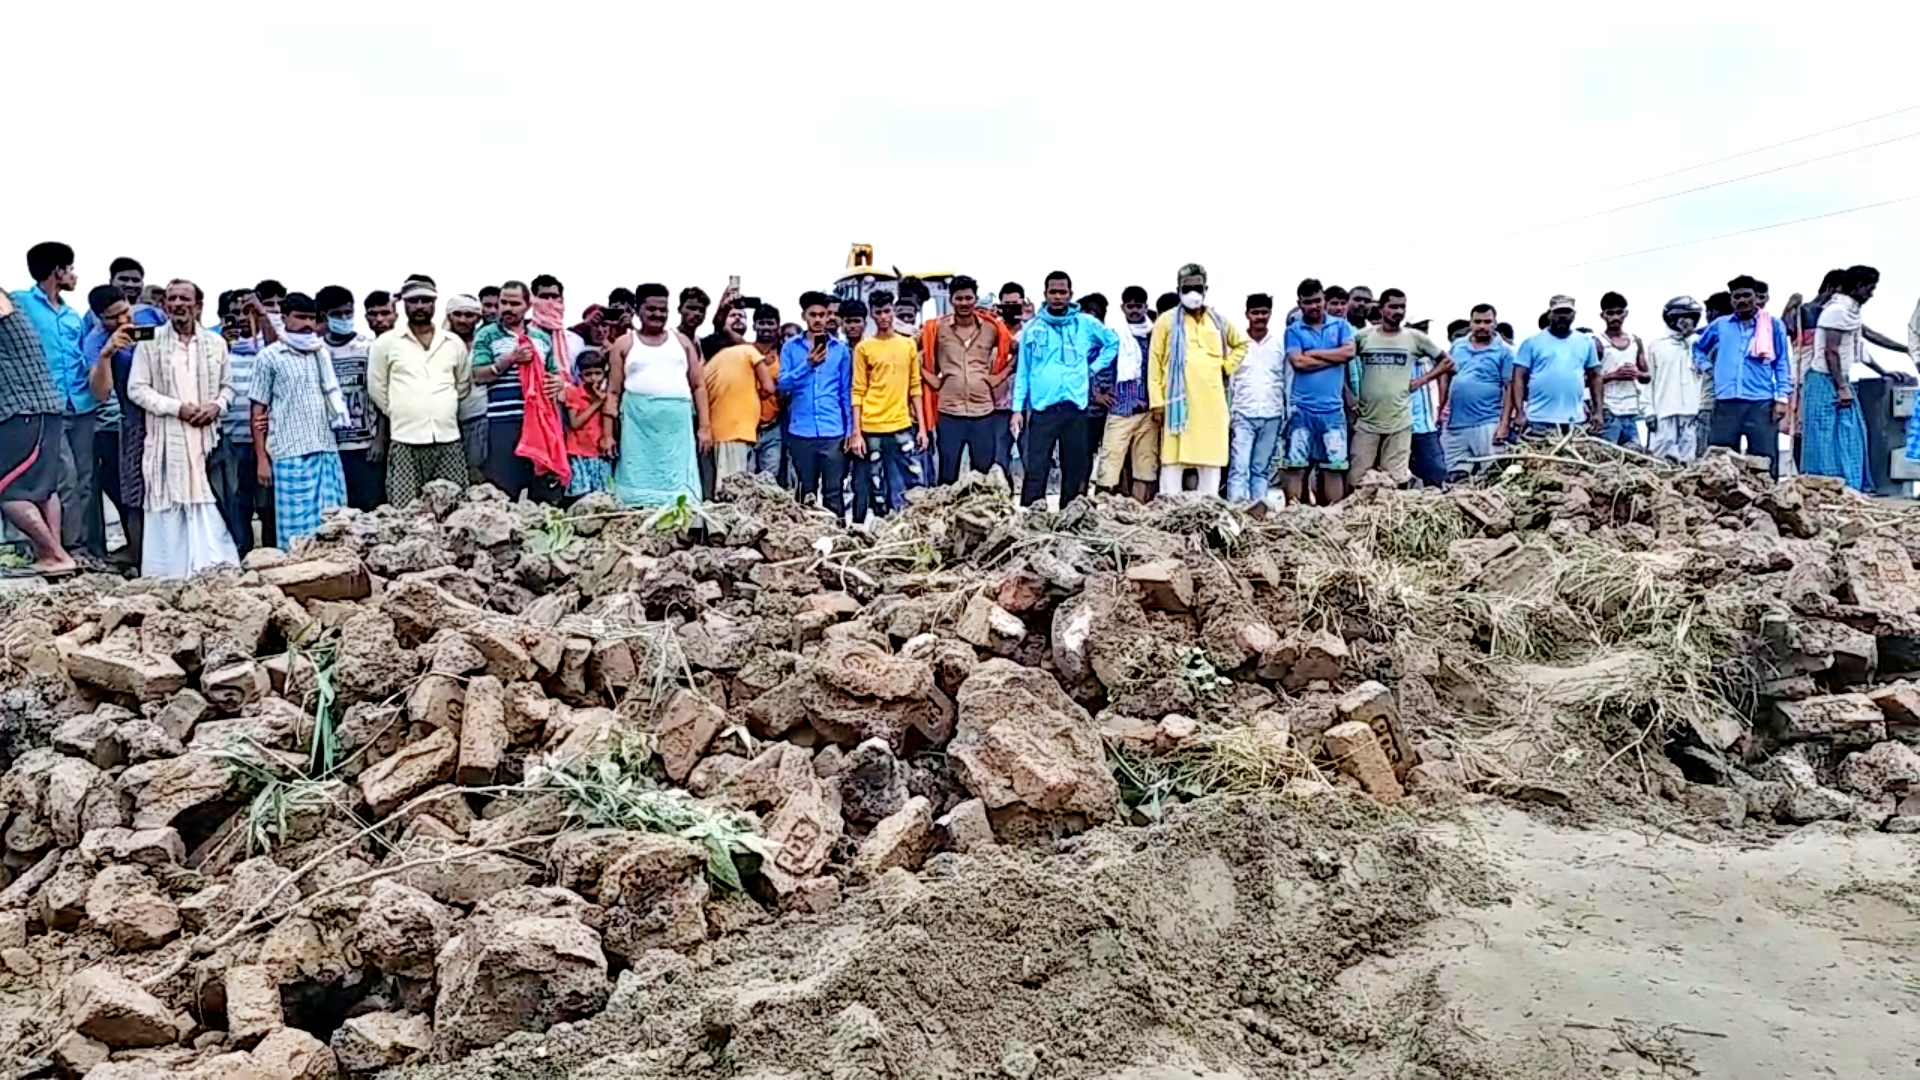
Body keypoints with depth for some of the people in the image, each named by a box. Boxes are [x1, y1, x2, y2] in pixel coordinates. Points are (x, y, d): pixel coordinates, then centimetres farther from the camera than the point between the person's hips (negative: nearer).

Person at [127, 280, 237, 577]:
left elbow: (227, 386, 16)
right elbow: (137, 388, -2)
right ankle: (171, 573, 1)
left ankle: (215, 569, 7)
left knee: (211, 508, 2)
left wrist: (217, 406, -6)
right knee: (170, 509, -2)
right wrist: (177, 408, -12)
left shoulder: (216, 343, 11)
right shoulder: (150, 342, 1)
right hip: (168, 441, -3)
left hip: (207, 439, 3)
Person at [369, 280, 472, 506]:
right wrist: (400, 414, 10)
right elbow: (376, 388, 7)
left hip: (448, 440, 3)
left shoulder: (454, 343, 10)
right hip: (405, 441, -2)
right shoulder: (385, 343, 2)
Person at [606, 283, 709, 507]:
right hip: (638, 424, -1)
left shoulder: (682, 342, 15)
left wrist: (705, 426, 3)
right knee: (638, 485, -3)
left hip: (677, 425, 1)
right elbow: (613, 391, 7)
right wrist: (608, 433, -1)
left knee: (679, 489, -2)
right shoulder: (624, 344, 10)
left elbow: (699, 385, 12)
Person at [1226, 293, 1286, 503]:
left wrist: (1289, 413, 2)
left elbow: (1288, 379, 8)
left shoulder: (1281, 342, 6)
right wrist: (1226, 413, -3)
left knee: (1262, 469, 8)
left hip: (1272, 416, 2)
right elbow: (1227, 379, 3)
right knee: (1239, 467, -9)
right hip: (1243, 415, -2)